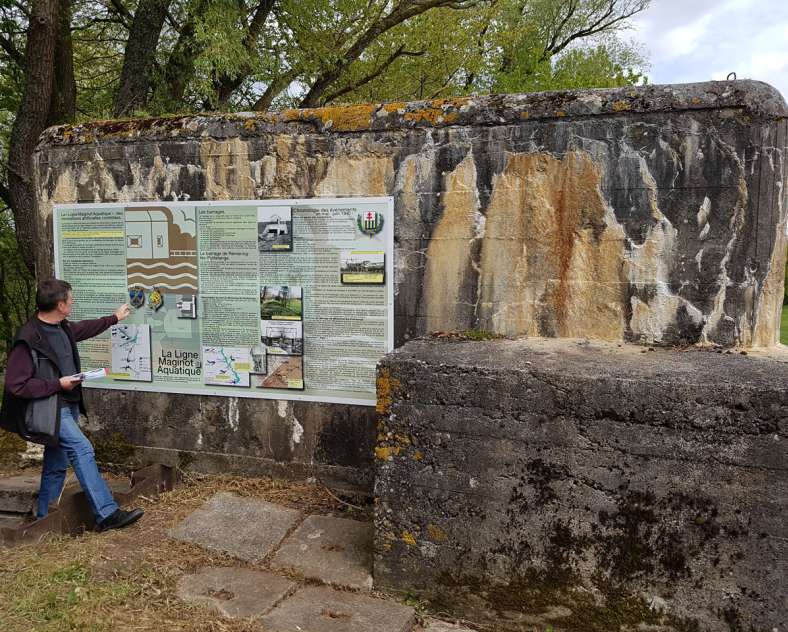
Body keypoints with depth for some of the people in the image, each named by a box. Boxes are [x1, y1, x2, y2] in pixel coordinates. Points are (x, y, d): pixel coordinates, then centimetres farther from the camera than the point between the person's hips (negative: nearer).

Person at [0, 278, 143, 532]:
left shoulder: (62, 328, 5)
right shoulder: (28, 339, -21)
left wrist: (114, 318, 37)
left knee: (56, 465, 14)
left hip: (68, 406, 9)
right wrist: (58, 384, -18)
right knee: (82, 449, -19)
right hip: (48, 409, -9)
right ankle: (107, 514, -17)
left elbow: (84, 329, 28)